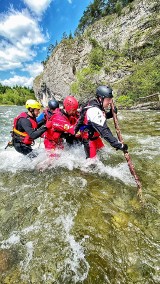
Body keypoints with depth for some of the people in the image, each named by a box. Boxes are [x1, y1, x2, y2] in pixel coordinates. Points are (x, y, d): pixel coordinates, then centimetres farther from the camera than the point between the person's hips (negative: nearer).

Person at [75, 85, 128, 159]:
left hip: (94, 136, 9)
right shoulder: (94, 111, -33)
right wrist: (119, 145, -33)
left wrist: (111, 113, -8)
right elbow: (104, 131, -35)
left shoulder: (96, 104, -4)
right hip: (89, 139, -9)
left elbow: (102, 117, 12)